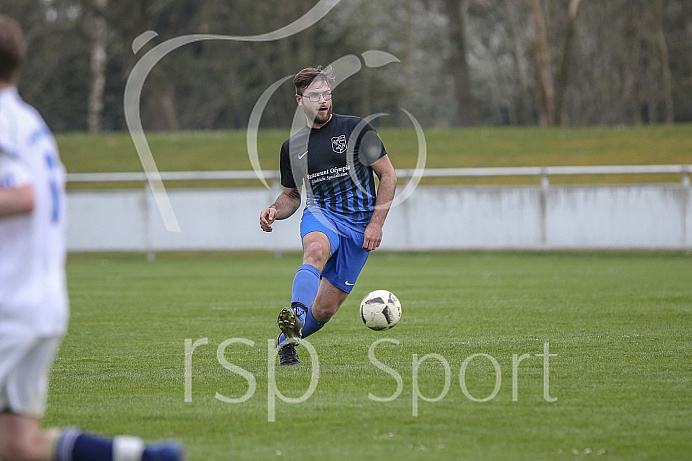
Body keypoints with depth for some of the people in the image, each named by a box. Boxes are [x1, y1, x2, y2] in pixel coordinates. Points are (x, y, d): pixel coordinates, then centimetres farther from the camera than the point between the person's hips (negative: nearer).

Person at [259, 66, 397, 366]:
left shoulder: (356, 129, 0)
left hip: (359, 225, -1)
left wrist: (377, 223, -7)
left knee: (326, 308, -4)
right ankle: (295, 317, -59)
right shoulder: (292, 147, 11)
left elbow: (388, 176, 2)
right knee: (316, 250, -38)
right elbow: (292, 195, 22)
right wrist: (275, 211, -2)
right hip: (321, 216, 1)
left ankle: (286, 340, 24)